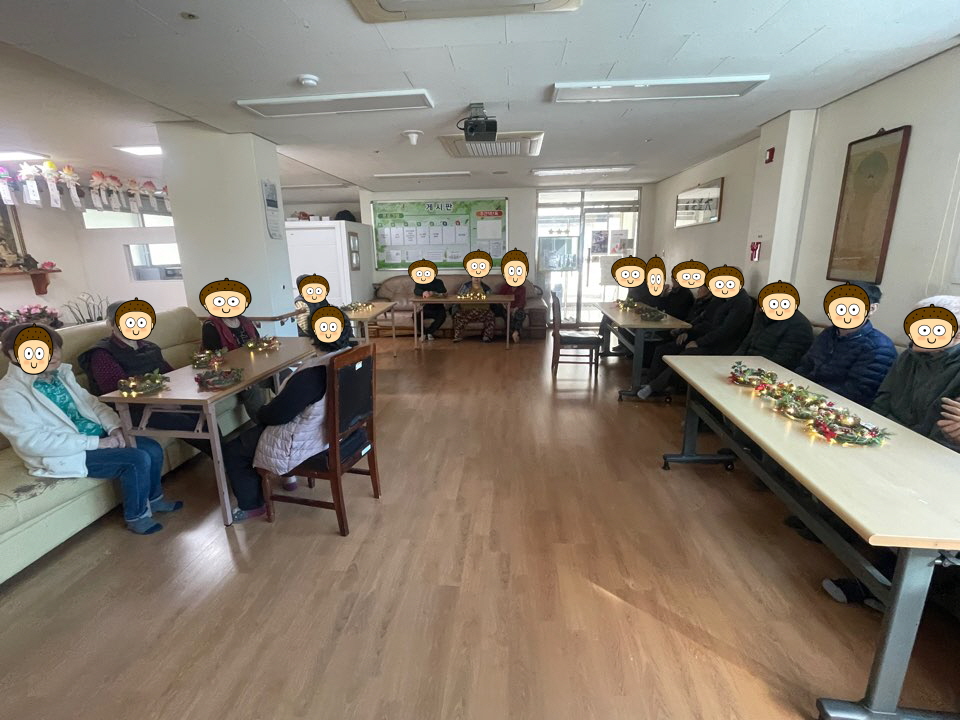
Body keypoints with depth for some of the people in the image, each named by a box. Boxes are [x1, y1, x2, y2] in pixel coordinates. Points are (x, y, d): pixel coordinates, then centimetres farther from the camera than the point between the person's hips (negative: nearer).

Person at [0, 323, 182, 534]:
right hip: (65, 453, -7)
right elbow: (33, 442, -22)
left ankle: (154, 499, 18)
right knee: (137, 460, -22)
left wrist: (113, 427, -8)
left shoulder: (60, 372, 6)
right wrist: (95, 443, -25)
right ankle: (136, 516, 1)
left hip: (97, 435, 7)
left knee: (153, 448, -7)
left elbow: (90, 402, 11)